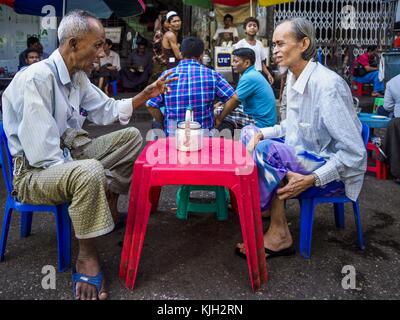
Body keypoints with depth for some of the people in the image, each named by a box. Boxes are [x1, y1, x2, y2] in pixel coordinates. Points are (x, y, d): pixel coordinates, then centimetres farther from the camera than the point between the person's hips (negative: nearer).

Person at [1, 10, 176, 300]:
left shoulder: (78, 77, 3)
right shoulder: (37, 78, -25)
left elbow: (108, 110, 17)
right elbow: (43, 154, -29)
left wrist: (147, 94, 6)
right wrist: (90, 175, -24)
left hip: (69, 153, 9)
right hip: (35, 171, -9)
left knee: (131, 136, 8)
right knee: (90, 172, -40)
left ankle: (109, 208, 13)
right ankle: (87, 257, -18)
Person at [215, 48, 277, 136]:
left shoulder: (249, 77, -18)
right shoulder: (253, 74, 12)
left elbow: (234, 101, -17)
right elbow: (236, 99, 13)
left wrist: (219, 119, -10)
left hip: (260, 124, -10)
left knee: (221, 126, -12)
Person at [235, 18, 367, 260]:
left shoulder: (327, 85, -25)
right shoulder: (294, 77, 2)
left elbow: (355, 151, -26)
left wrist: (310, 180, -30)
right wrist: (261, 133, -3)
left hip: (334, 172, -9)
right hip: (306, 156, 9)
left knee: (267, 150, -29)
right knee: (250, 132, 7)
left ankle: (279, 235, -14)